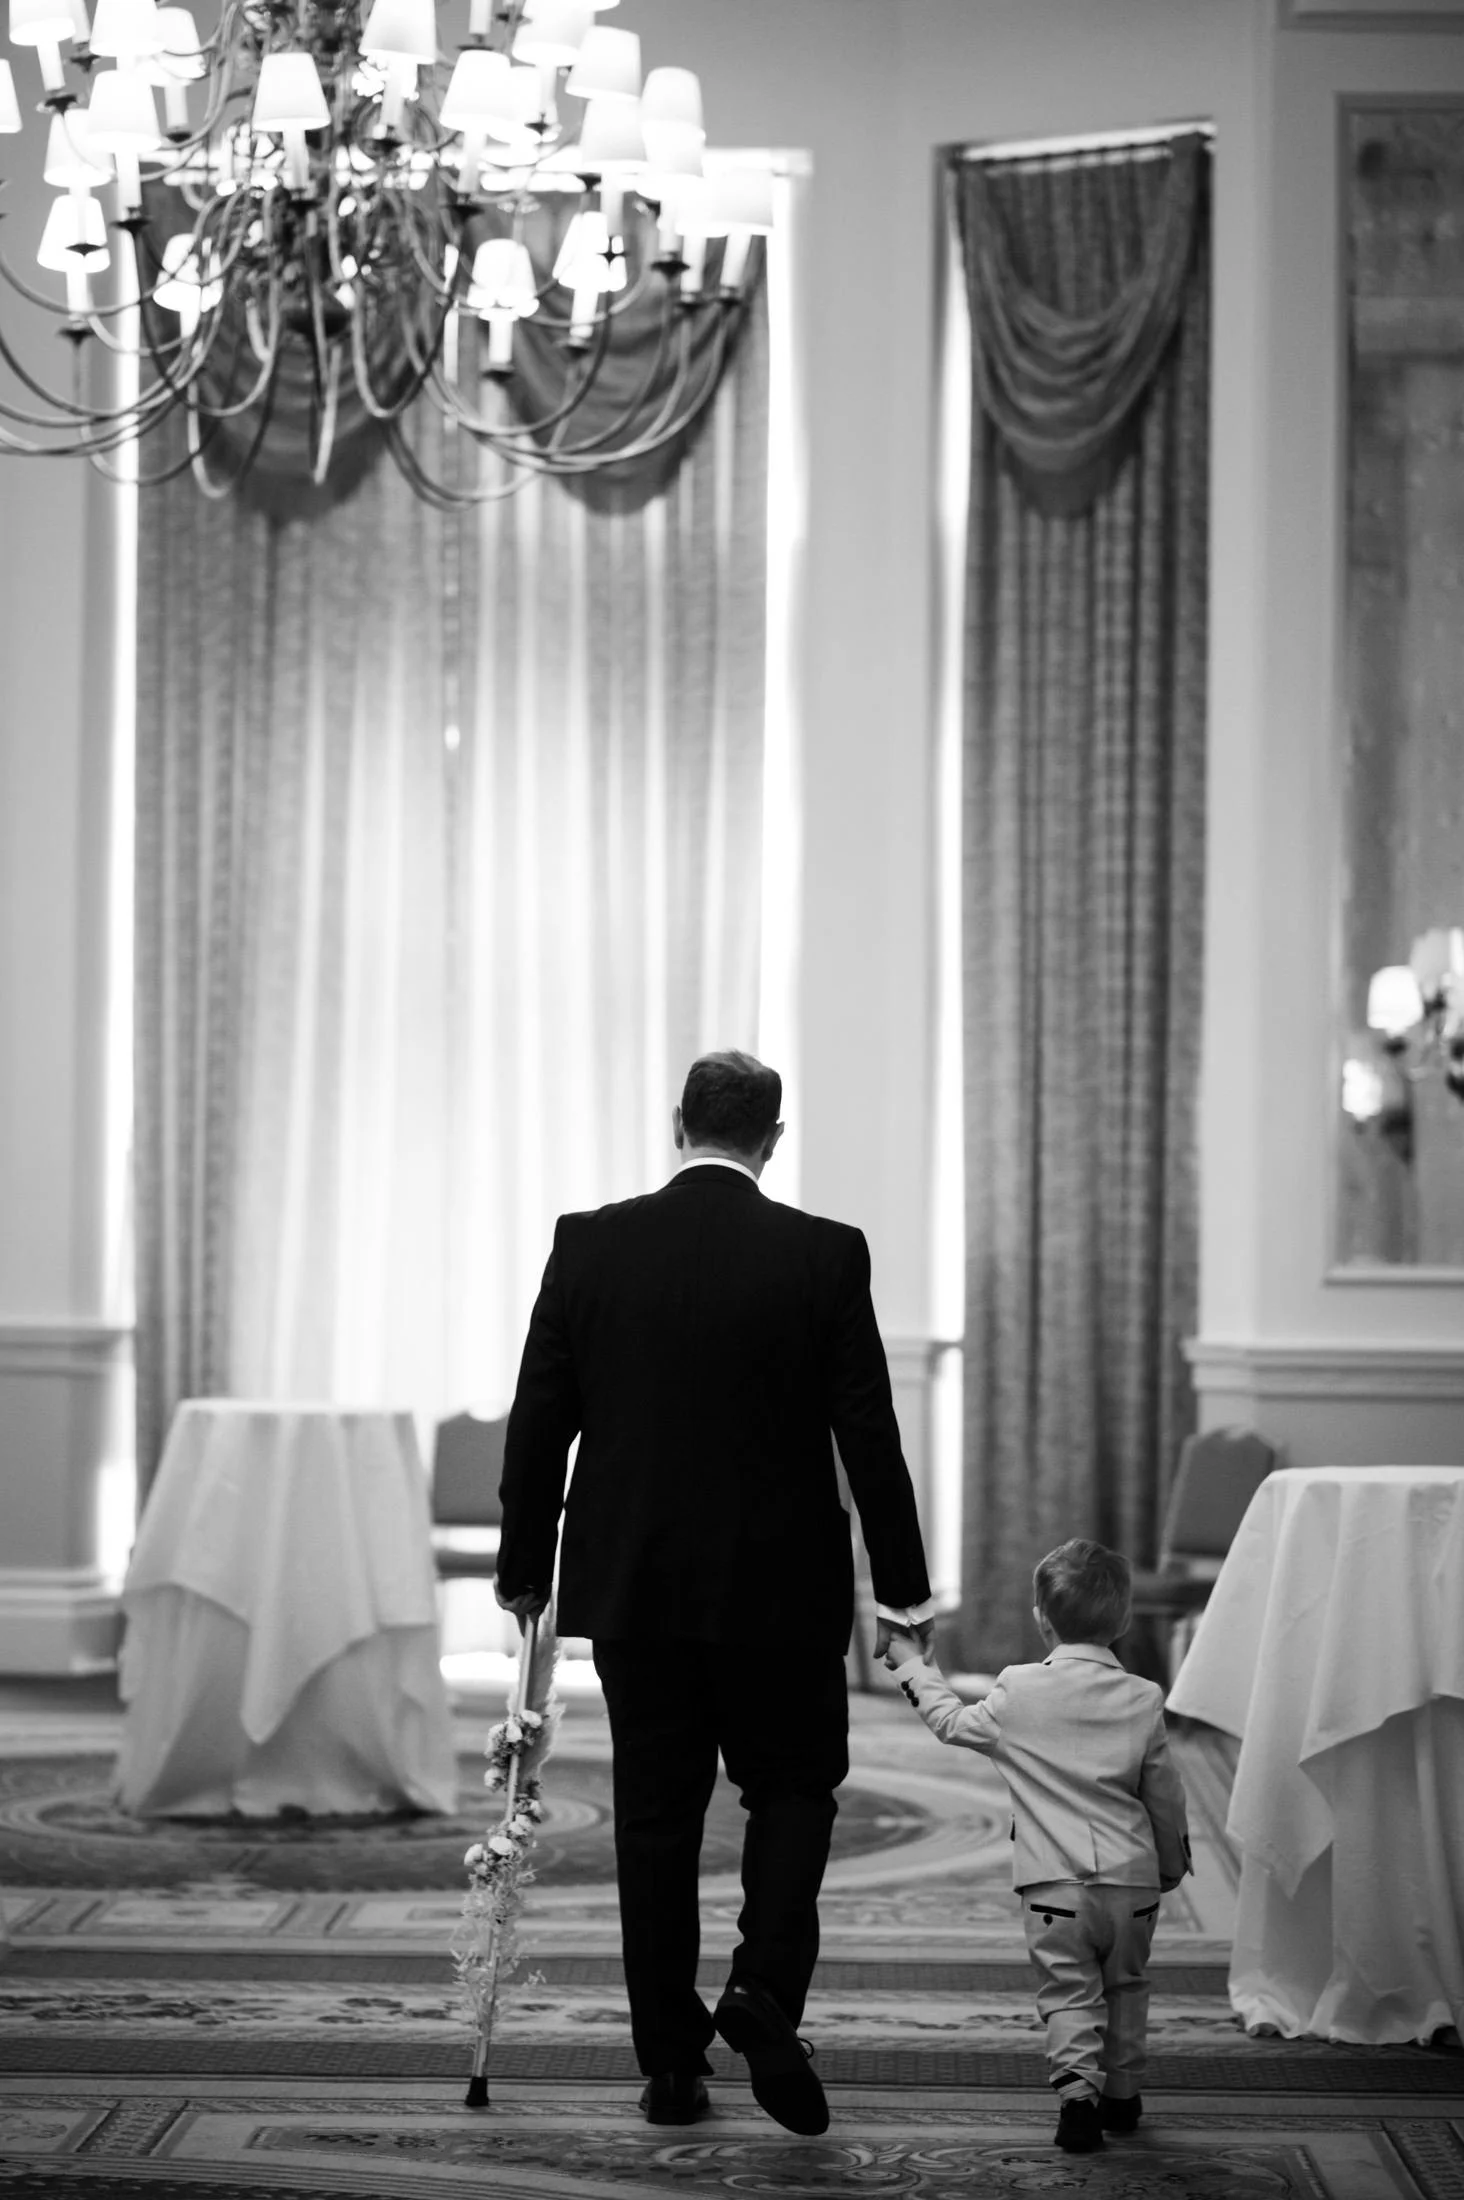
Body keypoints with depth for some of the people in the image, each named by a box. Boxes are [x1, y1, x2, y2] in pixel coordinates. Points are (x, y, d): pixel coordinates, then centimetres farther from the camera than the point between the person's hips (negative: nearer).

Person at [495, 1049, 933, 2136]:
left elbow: (537, 1424, 1)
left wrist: (523, 1570, 12)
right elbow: (870, 1434, -5)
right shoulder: (825, 1255, -7)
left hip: (631, 1588, 2)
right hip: (781, 1590, -1)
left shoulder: (591, 1245, -3)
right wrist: (905, 1588, 3)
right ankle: (765, 1986, -8)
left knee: (656, 1815, 9)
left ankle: (671, 2061, 12)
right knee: (794, 1786, 15)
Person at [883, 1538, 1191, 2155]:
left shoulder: (1018, 1693, -5)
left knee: (1069, 1991, 2)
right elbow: (1165, 1796, 8)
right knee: (1125, 1986, 20)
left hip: (1053, 1883, -2)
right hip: (1131, 1881, 2)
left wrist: (914, 1668, 28)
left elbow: (954, 1723, 13)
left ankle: (1077, 2086, -17)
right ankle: (1121, 2093, 27)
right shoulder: (1143, 1699, 0)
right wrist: (1171, 1865, 24)